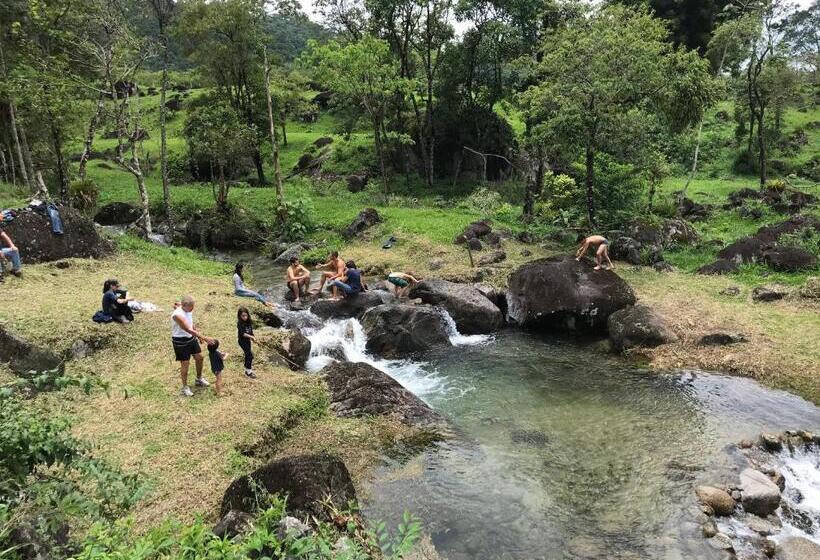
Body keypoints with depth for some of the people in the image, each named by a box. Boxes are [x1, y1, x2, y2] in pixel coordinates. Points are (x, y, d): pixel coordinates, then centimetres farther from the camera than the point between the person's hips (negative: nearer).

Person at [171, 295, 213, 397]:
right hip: (180, 341, -8)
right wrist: (204, 338, -33)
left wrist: (199, 336, 14)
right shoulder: (178, 315, -30)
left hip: (191, 338, 8)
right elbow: (189, 330, -32)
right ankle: (185, 388, 17)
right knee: (185, 363, 0)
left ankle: (199, 379, 37)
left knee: (199, 357, 15)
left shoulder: (189, 310, -4)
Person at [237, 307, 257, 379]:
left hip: (248, 340, 7)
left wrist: (253, 338, -3)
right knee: (250, 355, -10)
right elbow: (242, 334, -27)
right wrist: (251, 336, -33)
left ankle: (247, 370, 32)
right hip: (242, 341, -7)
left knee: (247, 355, 17)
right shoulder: (240, 324, -20)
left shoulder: (249, 322, -1)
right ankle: (249, 371, -1)